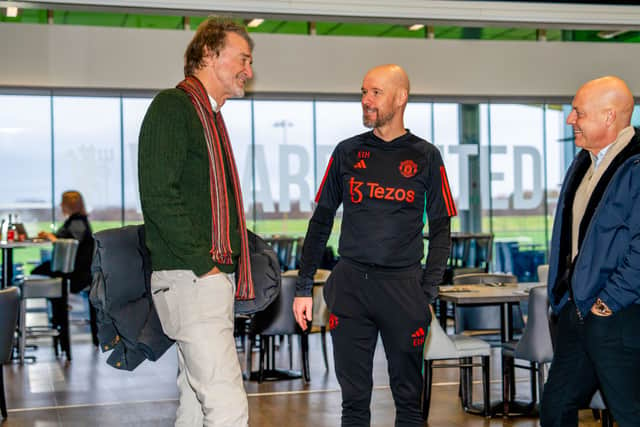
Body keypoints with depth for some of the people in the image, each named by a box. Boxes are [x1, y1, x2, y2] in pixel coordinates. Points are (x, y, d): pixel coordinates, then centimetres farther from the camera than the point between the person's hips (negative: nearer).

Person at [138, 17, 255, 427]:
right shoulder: (173, 105, -7)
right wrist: (203, 265, -17)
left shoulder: (209, 115, 21)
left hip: (213, 276, 10)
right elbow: (158, 194, -17)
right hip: (191, 278, -10)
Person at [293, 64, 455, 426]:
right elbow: (321, 221, 11)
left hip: (403, 284, -1)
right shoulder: (348, 152, 8)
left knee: (409, 398, 5)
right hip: (350, 284, 2)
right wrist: (304, 287, 6)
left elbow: (440, 229, 4)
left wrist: (428, 292, -6)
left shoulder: (426, 157, 4)